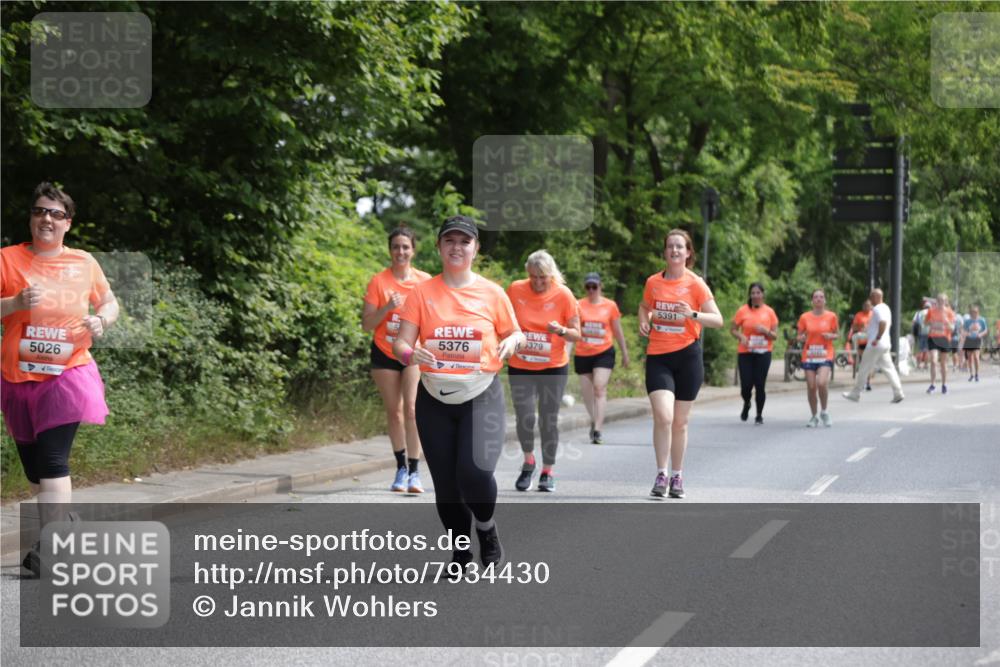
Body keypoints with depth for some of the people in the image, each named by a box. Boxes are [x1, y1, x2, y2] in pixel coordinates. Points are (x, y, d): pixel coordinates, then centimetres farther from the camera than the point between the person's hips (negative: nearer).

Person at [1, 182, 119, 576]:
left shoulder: (84, 263, 6)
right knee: (33, 466, 10)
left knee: (53, 461, -14)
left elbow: (109, 301, 20)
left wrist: (102, 319, -2)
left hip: (68, 374, -2)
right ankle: (63, 523, 31)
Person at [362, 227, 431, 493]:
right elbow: (366, 324, -7)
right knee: (394, 411, 7)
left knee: (411, 408, -14)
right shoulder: (378, 282, -5)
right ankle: (401, 468, 18)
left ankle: (414, 472, -12)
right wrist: (388, 307, -22)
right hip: (384, 353, 1)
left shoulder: (425, 281, -2)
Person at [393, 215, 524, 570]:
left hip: (482, 396, -2)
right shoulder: (422, 292, 2)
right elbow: (400, 344, -1)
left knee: (475, 471, -21)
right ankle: (460, 551, 27)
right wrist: (411, 354, -24)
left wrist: (512, 342, -11)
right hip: (434, 398, 2)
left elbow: (514, 335, 12)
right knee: (445, 483, 4)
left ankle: (486, 528, 10)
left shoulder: (492, 293, 2)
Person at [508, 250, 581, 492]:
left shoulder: (563, 295, -8)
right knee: (524, 419, -8)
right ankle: (528, 461, 19)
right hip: (520, 367, 1)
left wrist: (561, 330, -23)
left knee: (549, 421, 2)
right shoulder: (515, 290, -4)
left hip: (554, 367, -1)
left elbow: (576, 334, -5)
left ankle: (547, 471, 18)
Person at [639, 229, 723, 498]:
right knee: (663, 416, -16)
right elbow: (645, 306, 25)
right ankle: (661, 474, -5)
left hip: (687, 356, -1)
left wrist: (693, 314, -24)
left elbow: (718, 320, -6)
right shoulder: (653, 282, 4)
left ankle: (677, 476, 21)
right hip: (658, 356, 1)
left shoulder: (696, 284, -3)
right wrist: (644, 322, 3)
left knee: (680, 422, 7)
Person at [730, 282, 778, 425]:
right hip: (745, 353, 0)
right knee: (746, 385, -6)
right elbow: (733, 329, 7)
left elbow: (775, 335, 6)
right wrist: (741, 336, -13)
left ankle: (759, 415, 11)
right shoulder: (743, 311, 2)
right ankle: (746, 405, 28)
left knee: (760, 385, -4)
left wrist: (765, 330, -14)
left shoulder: (769, 312, 5)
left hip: (763, 353, 0)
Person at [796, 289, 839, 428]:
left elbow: (837, 334, 11)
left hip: (825, 356, -2)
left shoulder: (831, 316, 2)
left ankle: (824, 412, 3)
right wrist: (802, 338, -11)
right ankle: (814, 416, 17)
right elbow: (799, 336, 12)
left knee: (822, 383, -21)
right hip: (809, 357, 2)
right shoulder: (805, 317, 4)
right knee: (811, 387, -1)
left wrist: (831, 336, -11)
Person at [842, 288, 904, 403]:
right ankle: (898, 393, -3)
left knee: (864, 369, 0)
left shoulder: (877, 309, -15)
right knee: (888, 368, 6)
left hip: (875, 345, -9)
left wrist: (877, 339, -27)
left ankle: (855, 394, 8)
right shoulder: (886, 308, 16)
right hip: (885, 345, 9)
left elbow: (883, 323, -31)